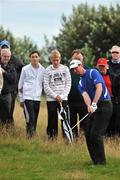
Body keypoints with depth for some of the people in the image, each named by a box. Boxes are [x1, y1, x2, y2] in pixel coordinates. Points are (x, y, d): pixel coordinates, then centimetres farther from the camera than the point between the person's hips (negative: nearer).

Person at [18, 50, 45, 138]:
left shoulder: (42, 70, 6)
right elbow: (20, 85, 7)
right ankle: (30, 135, -12)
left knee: (35, 120, 7)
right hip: (27, 97, -3)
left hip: (37, 98, 3)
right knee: (31, 118, -15)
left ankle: (33, 134, 15)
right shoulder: (25, 69, 1)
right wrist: (21, 99, 6)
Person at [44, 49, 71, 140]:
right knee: (52, 120, 1)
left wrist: (62, 96, -9)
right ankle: (52, 138, 8)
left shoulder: (65, 69, 5)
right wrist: (55, 96, -11)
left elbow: (68, 84, 3)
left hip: (63, 99, 1)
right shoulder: (48, 70, 1)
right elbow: (46, 86, -2)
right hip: (51, 99, 0)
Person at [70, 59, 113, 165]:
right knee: (88, 132, 6)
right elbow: (85, 95, -6)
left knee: (96, 133, -12)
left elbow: (99, 87, -21)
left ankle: (101, 160, -5)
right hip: (95, 107, 8)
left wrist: (94, 104, -29)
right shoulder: (81, 83, 13)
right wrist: (89, 106, -28)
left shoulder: (93, 72, -7)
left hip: (104, 105, -8)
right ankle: (95, 159, 16)